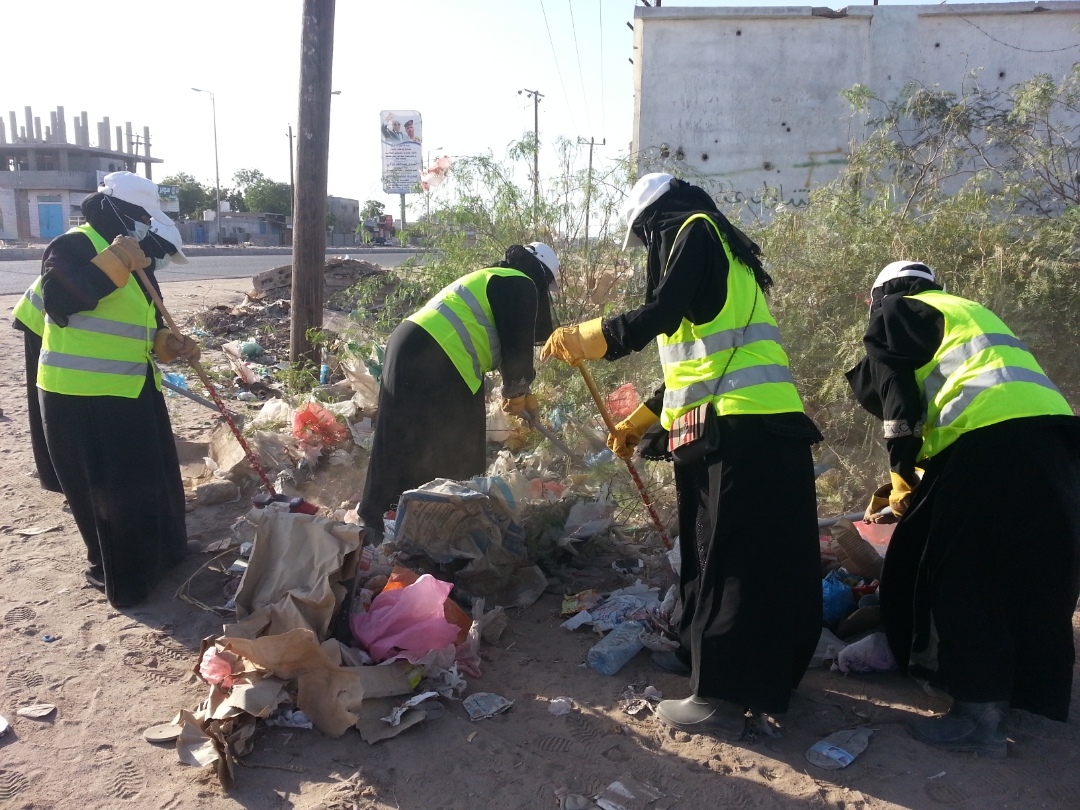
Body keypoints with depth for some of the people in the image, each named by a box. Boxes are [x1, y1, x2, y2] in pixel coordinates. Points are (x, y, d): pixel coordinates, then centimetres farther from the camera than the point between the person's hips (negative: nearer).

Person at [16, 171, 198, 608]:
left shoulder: (134, 264, 14)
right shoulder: (72, 247, -13)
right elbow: (60, 300, -29)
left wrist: (170, 344, -2)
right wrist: (114, 262, -30)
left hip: (131, 392, 9)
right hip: (83, 396, -9)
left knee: (150, 478, 19)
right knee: (107, 489, 1)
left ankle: (157, 553, 37)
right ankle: (118, 573, 17)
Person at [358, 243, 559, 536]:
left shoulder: (497, 280, 29)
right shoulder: (521, 285, -1)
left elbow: (505, 344, 32)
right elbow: (517, 344, -6)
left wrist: (519, 391, 33)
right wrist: (518, 391, 8)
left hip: (414, 348, 10)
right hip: (430, 360, -10)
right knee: (418, 447, -5)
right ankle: (381, 523, 2)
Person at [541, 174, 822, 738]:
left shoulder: (695, 232, 0)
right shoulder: (714, 251, 28)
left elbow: (659, 316, -17)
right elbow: (697, 361, 29)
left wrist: (583, 337, -4)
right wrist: (639, 420, 32)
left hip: (741, 427, -9)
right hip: (749, 425, 9)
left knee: (730, 555, -7)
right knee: (708, 547, 17)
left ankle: (723, 697, -1)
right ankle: (705, 654, 30)